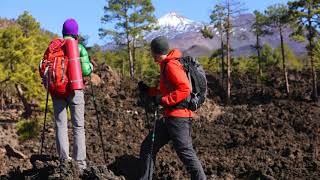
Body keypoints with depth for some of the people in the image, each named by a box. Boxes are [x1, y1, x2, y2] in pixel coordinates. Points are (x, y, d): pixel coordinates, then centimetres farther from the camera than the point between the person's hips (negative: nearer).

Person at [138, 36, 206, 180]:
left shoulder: (171, 65, -12)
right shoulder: (166, 66, 18)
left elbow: (185, 89, -22)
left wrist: (162, 100, -20)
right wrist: (148, 91, 21)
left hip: (178, 117, -10)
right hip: (169, 117, 10)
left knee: (185, 153, -12)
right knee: (147, 148, 12)